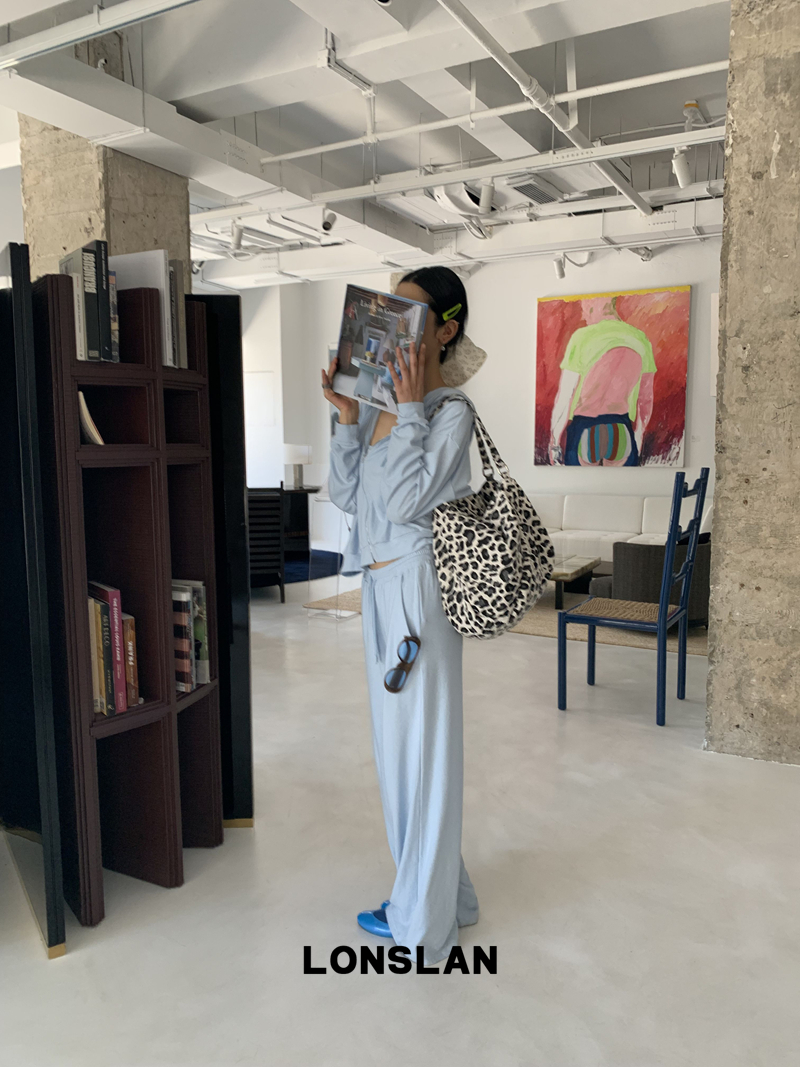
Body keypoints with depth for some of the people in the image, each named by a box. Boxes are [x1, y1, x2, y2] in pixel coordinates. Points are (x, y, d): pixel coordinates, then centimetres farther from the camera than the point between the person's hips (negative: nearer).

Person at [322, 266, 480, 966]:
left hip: (417, 590, -9)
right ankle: (439, 892, 36)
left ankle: (423, 922, 21)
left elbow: (405, 500, -20)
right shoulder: (380, 405, 12)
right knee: (397, 741, 17)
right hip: (378, 586, 9)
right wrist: (347, 419, 2)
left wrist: (410, 408, -16)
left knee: (424, 744, 2)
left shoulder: (451, 412, -11)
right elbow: (346, 496, 11)